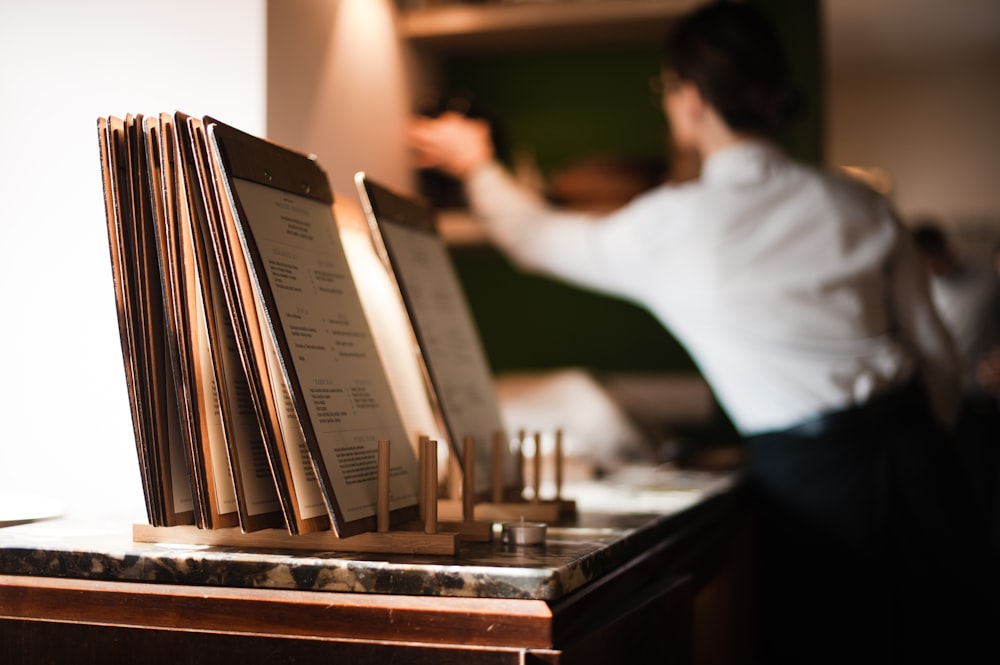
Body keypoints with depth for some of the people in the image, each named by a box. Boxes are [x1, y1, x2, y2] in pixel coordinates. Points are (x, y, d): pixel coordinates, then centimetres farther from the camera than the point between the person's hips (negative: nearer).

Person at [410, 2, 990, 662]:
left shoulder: (672, 226, -9)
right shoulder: (859, 204, 1)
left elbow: (536, 236, 10)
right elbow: (939, 356, 5)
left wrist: (476, 165, 27)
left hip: (809, 475, -4)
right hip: (912, 443, 4)